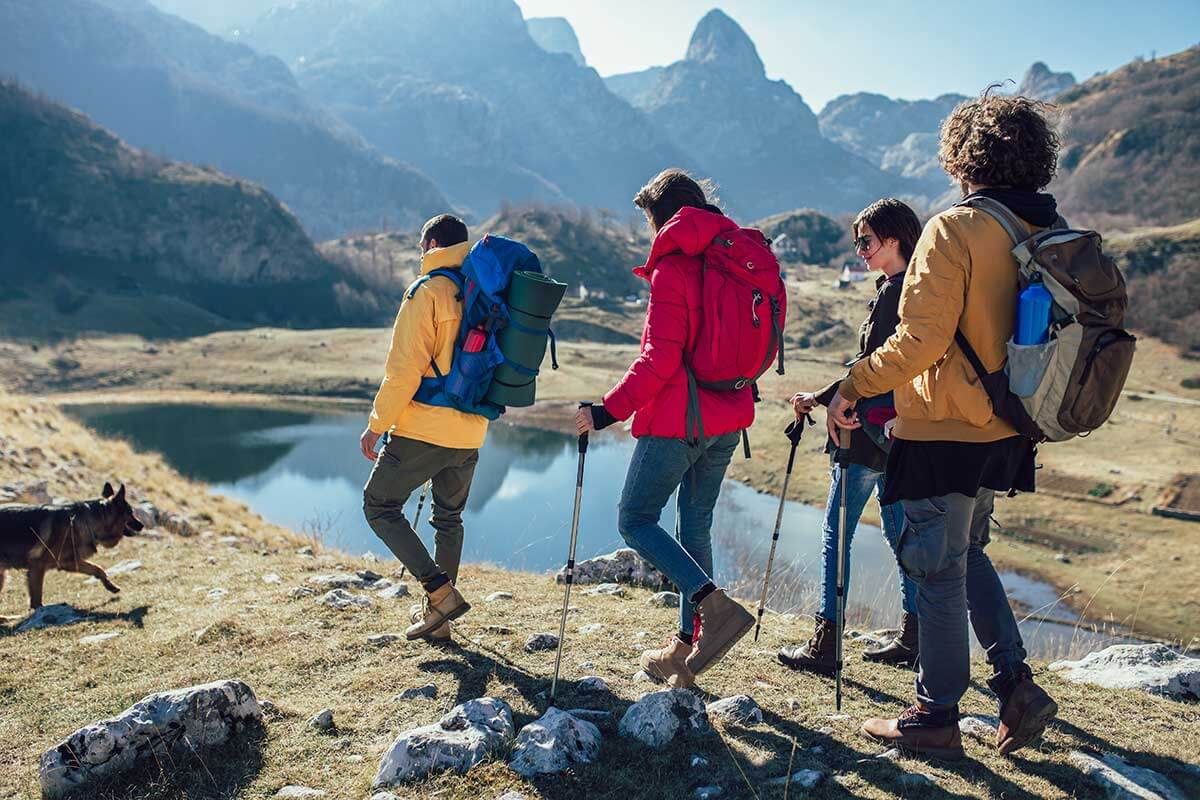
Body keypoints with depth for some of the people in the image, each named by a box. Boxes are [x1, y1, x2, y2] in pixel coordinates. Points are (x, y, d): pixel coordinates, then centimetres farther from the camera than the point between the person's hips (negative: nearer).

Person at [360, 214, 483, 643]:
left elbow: (404, 369, -16)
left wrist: (377, 425, -8)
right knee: (449, 519, 19)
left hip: (422, 429, -7)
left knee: (379, 506, 8)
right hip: (470, 434, 7)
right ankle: (436, 617, 26)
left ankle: (440, 592, -3)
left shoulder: (427, 291, -11)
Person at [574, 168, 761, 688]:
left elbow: (660, 358, -20)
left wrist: (608, 410, -15)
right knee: (695, 524, 15)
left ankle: (716, 606, -11)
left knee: (635, 520, 3)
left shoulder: (673, 267, -13)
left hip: (678, 419, -8)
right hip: (728, 416, 8)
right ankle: (687, 646, 21)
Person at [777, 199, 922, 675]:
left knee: (836, 532, -3)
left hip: (870, 430, -10)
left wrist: (820, 399, -12)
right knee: (899, 530, 15)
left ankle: (826, 644, 0)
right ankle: (914, 640, 23)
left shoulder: (893, 292, -13)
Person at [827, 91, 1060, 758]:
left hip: (945, 430, -8)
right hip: (1006, 433, 8)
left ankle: (937, 717, 17)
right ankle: (1017, 681, 19)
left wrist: (854, 388, -11)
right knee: (967, 553, 24)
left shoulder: (956, 229, -16)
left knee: (938, 568, 4)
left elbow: (921, 338, -22)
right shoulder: (1052, 235, 7)